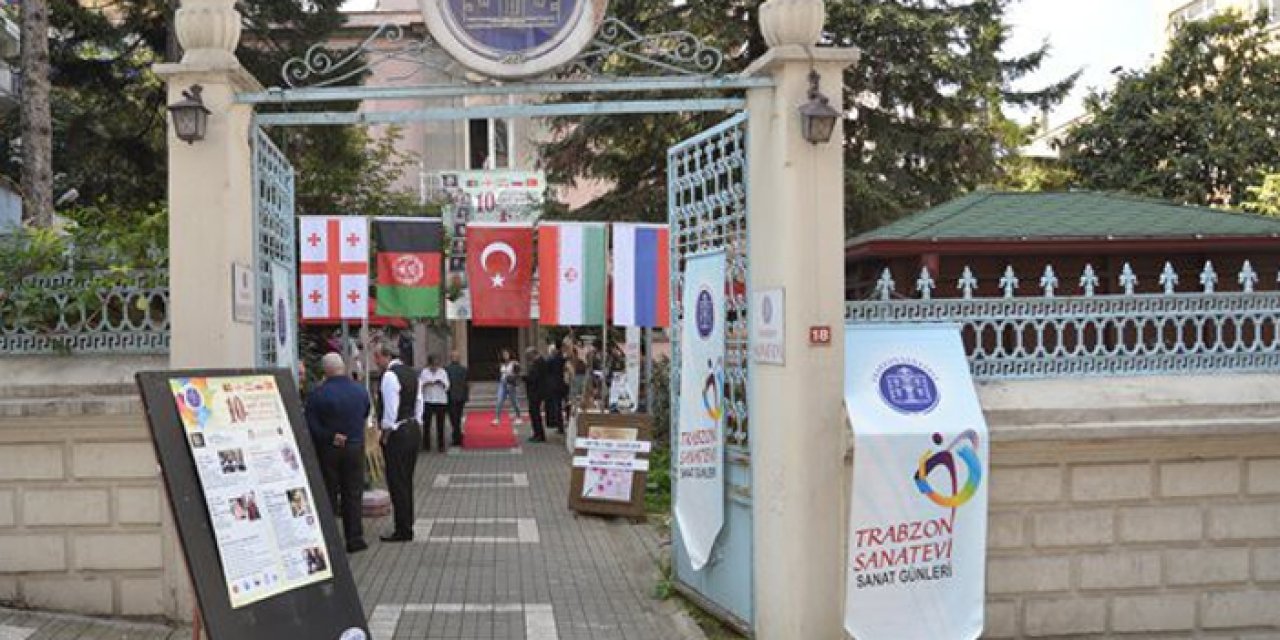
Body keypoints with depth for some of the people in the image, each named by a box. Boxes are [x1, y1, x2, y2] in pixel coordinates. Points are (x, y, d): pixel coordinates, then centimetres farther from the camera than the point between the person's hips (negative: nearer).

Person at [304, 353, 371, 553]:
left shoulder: (318, 393, -14)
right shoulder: (361, 390, -3)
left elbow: (311, 424, -17)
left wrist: (330, 437, -11)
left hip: (328, 449, -2)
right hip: (355, 447, 2)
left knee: (328, 495, 8)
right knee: (353, 494, 9)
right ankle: (354, 539, 12)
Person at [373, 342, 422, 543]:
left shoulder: (389, 376, -16)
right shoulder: (412, 373, 11)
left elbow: (390, 408, -19)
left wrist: (386, 433, -11)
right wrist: (417, 423, 18)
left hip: (397, 433, -9)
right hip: (414, 429, 9)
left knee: (396, 482, -2)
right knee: (407, 481, 16)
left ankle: (403, 530, 2)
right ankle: (407, 526, 23)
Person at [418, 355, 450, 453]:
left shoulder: (442, 372, 6)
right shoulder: (424, 372, 4)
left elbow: (447, 387, 3)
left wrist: (442, 383, -17)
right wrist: (426, 383, -16)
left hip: (441, 401, 0)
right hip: (428, 401, 0)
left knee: (440, 424, 1)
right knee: (427, 423, 1)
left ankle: (441, 445, 7)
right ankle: (426, 445, 10)